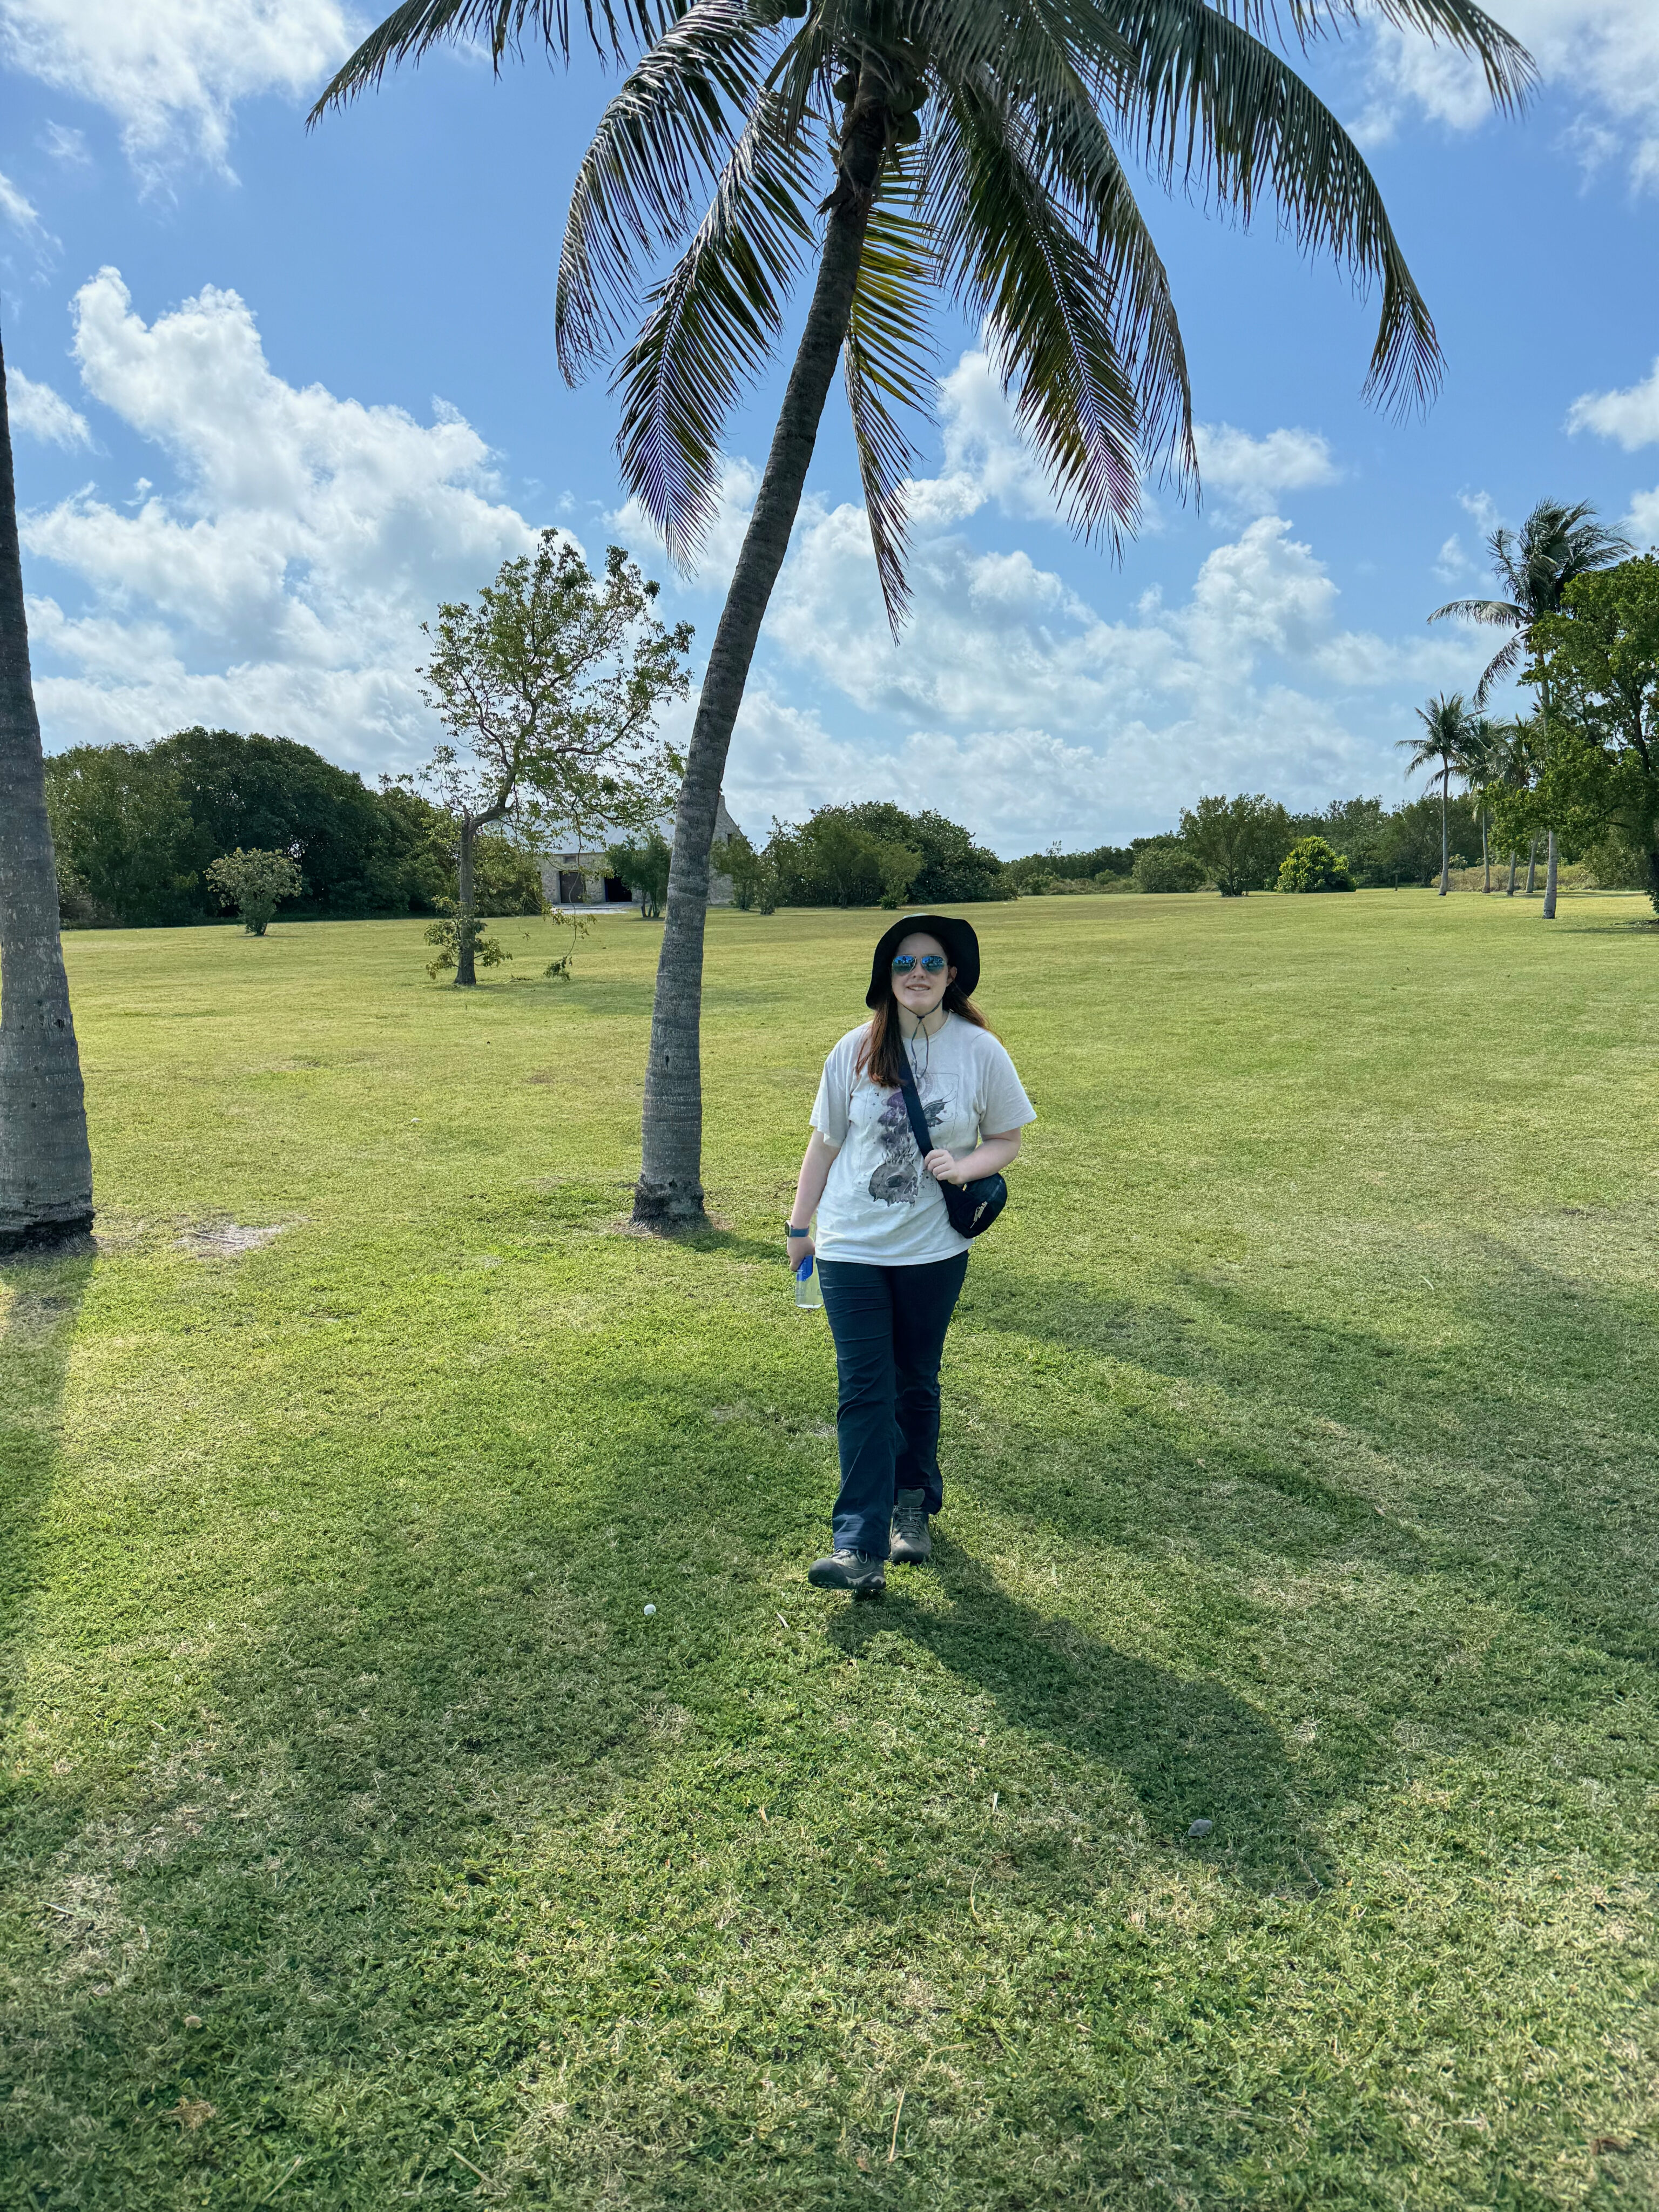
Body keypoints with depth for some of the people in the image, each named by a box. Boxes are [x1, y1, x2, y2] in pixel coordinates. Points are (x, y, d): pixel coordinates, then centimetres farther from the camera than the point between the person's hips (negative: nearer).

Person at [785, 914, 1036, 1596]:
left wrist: (963, 1166, -17)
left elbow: (1007, 1140, 3)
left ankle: (914, 1505, 35)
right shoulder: (855, 1051, -3)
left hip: (933, 1250, 0)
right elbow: (824, 1143, 6)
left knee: (916, 1383, 14)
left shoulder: (979, 1051, -5)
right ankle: (859, 1549, -5)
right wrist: (799, 1225, 10)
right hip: (851, 1246, 0)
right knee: (864, 1391, -4)